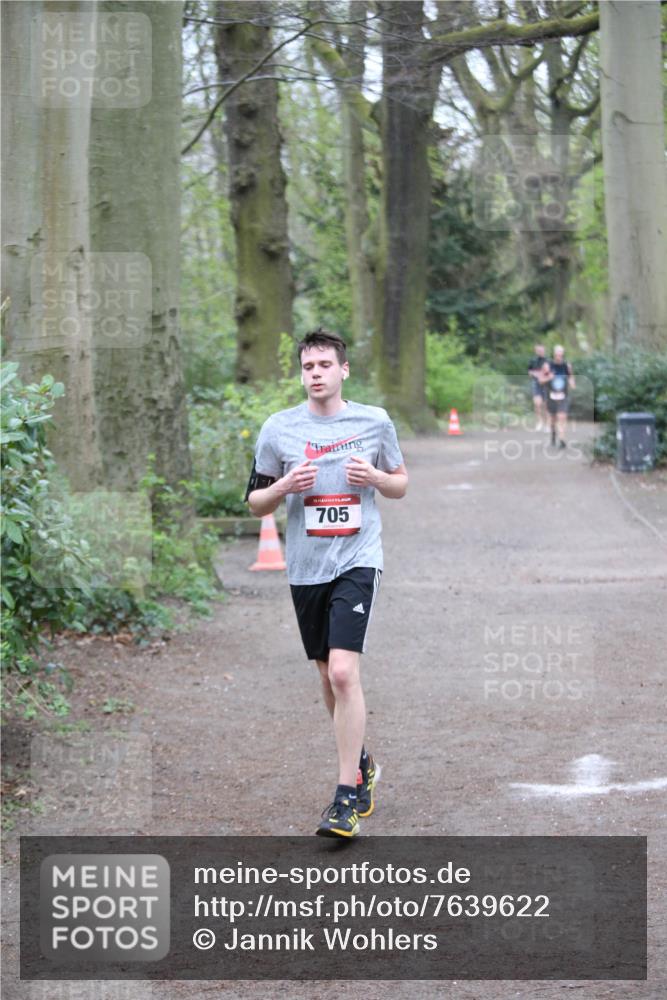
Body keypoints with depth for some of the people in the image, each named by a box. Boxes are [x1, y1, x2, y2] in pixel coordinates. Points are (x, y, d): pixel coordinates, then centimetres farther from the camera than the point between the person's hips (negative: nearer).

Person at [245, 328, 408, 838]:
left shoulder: (375, 422, 2)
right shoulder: (279, 428, 3)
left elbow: (401, 484, 14)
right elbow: (255, 503, 9)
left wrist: (374, 477, -8)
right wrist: (285, 486, -12)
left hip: (357, 560, -3)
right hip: (305, 567, 3)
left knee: (344, 672, -17)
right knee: (329, 676, 13)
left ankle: (348, 795, -12)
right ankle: (362, 762, 37)